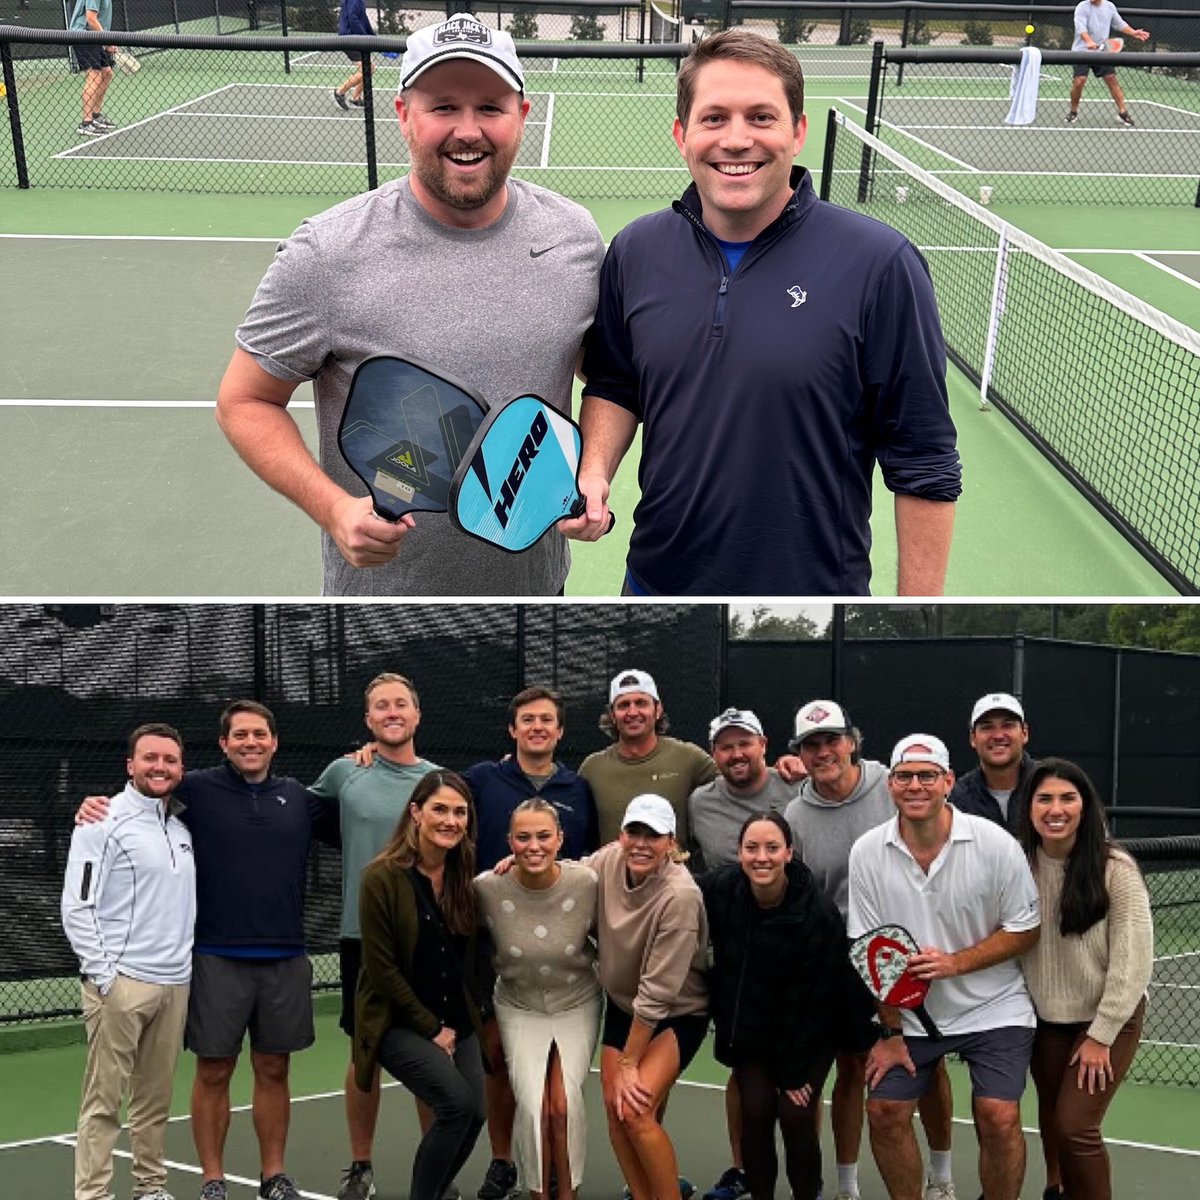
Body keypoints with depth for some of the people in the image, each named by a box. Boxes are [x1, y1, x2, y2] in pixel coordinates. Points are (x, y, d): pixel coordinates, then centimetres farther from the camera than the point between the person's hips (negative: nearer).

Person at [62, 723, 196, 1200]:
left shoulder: (182, 828, 14)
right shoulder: (104, 821, -6)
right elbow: (76, 908, -10)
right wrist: (104, 974, -13)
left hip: (175, 983, 6)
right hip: (121, 982, -6)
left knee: (156, 1097, 11)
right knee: (103, 1100, -3)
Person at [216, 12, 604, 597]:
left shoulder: (576, 235, -4)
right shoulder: (325, 255, -17)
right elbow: (244, 401, -10)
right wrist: (333, 508, -25)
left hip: (538, 575, 4)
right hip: (383, 581, -3)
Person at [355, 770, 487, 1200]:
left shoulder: (467, 876, 0)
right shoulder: (382, 877, -15)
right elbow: (382, 967, -13)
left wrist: (459, 1024, 1)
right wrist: (432, 1029, -10)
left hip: (458, 1024, 5)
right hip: (397, 1022, -5)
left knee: (475, 1112, -8)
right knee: (457, 1102, -22)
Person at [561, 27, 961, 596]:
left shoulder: (880, 265, -16)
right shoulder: (634, 251, -3)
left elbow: (925, 467, -13)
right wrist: (594, 473, -8)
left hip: (817, 591, -3)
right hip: (657, 581, 4)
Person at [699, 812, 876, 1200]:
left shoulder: (818, 913, -25)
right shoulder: (720, 888, -17)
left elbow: (812, 998, -19)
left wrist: (795, 1072, -13)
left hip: (810, 1033, -3)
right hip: (748, 1029, 3)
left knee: (795, 1114, -10)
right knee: (755, 1111, -6)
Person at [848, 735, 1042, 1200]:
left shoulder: (995, 844, -15)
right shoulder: (867, 852, -9)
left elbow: (1025, 930, -8)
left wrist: (956, 962, -21)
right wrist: (890, 1032, -3)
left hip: (993, 1009, -2)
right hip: (908, 1012, 2)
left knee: (998, 1118, -13)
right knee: (884, 1112, -2)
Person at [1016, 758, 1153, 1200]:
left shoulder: (1116, 869, -19)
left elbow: (1133, 961, -17)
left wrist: (1100, 1035, -15)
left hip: (1108, 1020, -4)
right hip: (1045, 1019, 4)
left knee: (1075, 1126, -11)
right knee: (1052, 1121, 16)